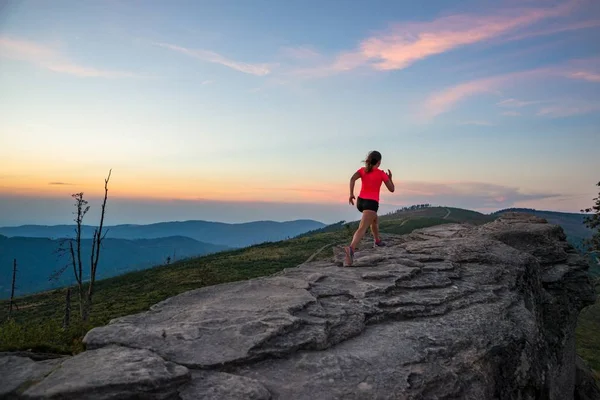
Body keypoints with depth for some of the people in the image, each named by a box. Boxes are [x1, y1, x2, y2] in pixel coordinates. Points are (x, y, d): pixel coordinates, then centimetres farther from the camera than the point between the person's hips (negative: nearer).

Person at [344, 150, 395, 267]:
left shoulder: (362, 170, 9)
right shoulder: (382, 173, 1)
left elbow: (352, 179, -11)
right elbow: (392, 189, 7)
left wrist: (351, 194, -8)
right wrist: (390, 178, 23)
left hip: (360, 201, 6)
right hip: (371, 203, -6)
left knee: (375, 218, 36)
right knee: (362, 229, -23)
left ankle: (377, 240, 52)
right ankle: (351, 249, -48)